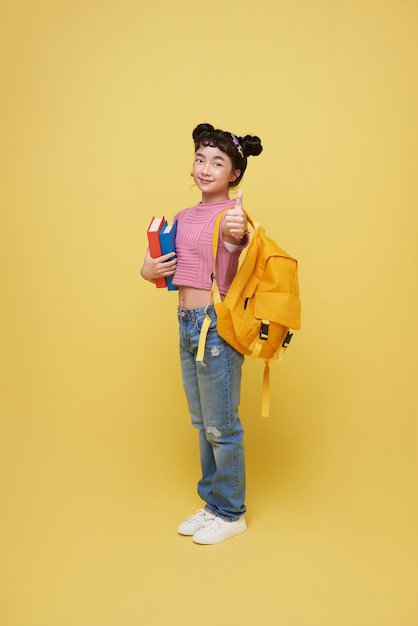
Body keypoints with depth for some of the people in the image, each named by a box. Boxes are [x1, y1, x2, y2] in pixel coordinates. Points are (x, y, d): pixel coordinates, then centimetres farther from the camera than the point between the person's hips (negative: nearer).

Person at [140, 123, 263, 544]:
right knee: (202, 423, 17)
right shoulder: (185, 217, 11)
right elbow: (160, 268, 19)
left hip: (217, 324, -8)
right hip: (187, 323, 8)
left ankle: (231, 513, 22)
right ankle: (211, 503, 34)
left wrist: (234, 232, -57)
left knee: (221, 426, 3)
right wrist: (149, 270, -3)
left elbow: (236, 238, -35)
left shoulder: (231, 213, -11)